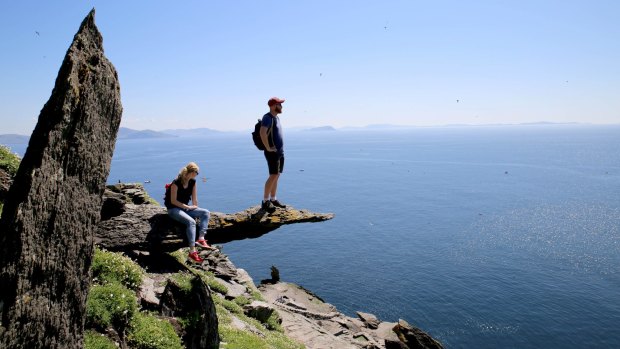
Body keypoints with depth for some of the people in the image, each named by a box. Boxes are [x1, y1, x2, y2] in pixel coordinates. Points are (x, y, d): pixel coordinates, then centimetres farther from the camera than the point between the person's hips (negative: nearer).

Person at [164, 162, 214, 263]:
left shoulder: (192, 182, 1)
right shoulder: (176, 183, -19)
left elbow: (194, 198, 5)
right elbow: (173, 201, -18)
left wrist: (196, 210, -3)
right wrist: (187, 207, -16)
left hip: (185, 208, 7)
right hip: (173, 209, -7)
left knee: (206, 213, -11)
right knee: (191, 221, -32)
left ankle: (201, 239, -22)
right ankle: (192, 252, -33)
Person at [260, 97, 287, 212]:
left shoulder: (276, 117, 16)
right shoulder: (267, 117, -13)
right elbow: (262, 132, -29)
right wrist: (268, 148, -25)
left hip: (280, 151, 9)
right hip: (272, 152, -9)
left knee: (276, 176, 11)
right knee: (273, 176, -12)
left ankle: (273, 199, 18)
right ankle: (265, 201, -7)